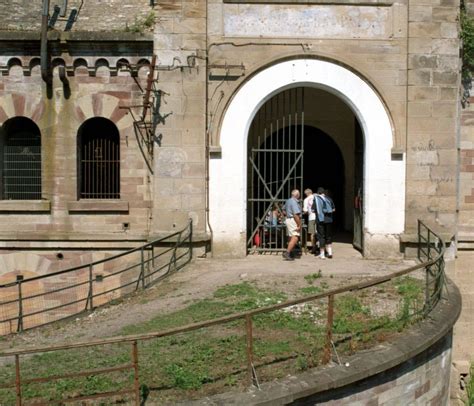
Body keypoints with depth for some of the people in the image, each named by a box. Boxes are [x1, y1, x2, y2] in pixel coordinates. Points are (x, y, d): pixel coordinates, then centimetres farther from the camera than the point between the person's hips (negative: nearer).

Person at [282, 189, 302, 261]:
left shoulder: (288, 201, 14)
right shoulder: (294, 202, -17)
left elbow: (284, 211, 26)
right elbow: (296, 215, -23)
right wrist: (299, 225, -19)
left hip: (288, 219, 11)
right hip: (293, 221, -11)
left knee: (291, 238, 15)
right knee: (295, 238, -15)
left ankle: (289, 254, 19)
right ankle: (287, 253, -22)